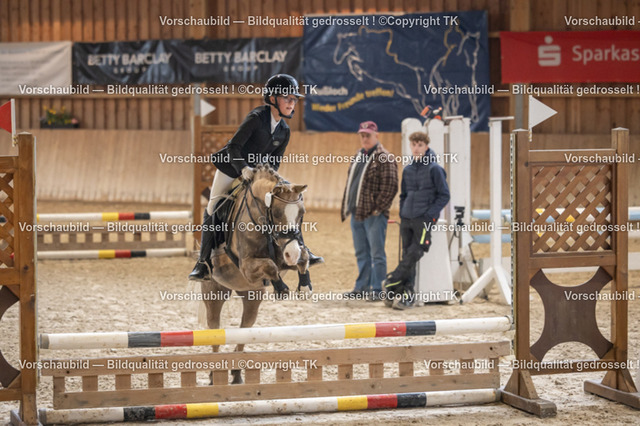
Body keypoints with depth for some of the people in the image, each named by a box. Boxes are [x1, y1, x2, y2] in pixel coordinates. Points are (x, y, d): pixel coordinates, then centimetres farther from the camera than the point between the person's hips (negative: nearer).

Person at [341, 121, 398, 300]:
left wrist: (377, 208, -16)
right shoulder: (358, 157, 18)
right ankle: (362, 287, 22)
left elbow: (390, 186, -16)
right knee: (361, 254, 14)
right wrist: (346, 207, 16)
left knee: (376, 253, -3)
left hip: (374, 215, -8)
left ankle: (377, 289, -1)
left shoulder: (384, 158, -9)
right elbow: (350, 183, 24)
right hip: (356, 214, 9)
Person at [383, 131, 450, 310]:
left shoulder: (434, 169, -4)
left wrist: (430, 214, -11)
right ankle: (407, 293, 2)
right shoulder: (407, 170, 12)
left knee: (415, 252, -16)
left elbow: (444, 195, -4)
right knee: (407, 254, 2)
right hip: (407, 219, 5)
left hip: (424, 219, -5)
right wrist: (402, 214, 9)